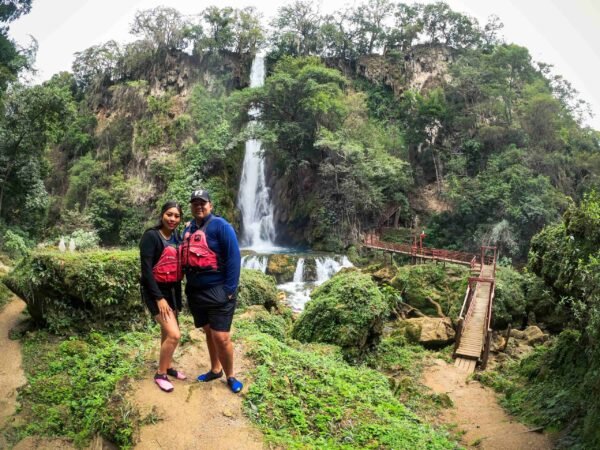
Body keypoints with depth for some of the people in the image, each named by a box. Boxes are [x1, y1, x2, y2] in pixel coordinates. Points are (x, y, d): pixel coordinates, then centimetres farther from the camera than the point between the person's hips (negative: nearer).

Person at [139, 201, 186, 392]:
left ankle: (168, 367, 34)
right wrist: (158, 298, -20)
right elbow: (146, 269, -18)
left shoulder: (177, 238, 6)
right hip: (155, 291, -7)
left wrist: (178, 294, 9)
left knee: (168, 332, 16)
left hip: (172, 290, 7)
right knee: (174, 335, -12)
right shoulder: (151, 236, -15)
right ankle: (160, 374, 7)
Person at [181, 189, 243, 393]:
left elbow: (234, 257, -14)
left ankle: (231, 376, 15)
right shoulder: (188, 229, 11)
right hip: (195, 292, 6)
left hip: (217, 291, -6)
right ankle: (215, 370, 34)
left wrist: (230, 290, -16)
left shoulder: (220, 225, -10)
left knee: (221, 337, -5)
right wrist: (188, 287, 14)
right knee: (209, 333, 17)